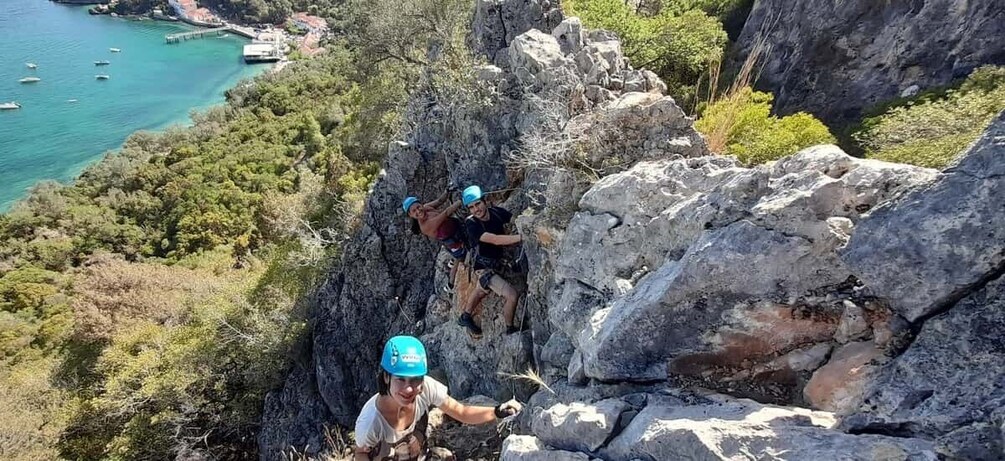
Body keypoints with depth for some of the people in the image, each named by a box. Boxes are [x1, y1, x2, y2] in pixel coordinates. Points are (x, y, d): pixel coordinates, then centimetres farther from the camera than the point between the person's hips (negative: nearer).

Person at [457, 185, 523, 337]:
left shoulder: (497, 212, -11)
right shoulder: (471, 224, -27)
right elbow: (495, 240, -38)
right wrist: (523, 236, -45)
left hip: (496, 263, 7)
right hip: (484, 268, -7)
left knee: (481, 291, 29)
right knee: (512, 295, -14)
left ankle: (465, 317, 55)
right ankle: (510, 328, 13)